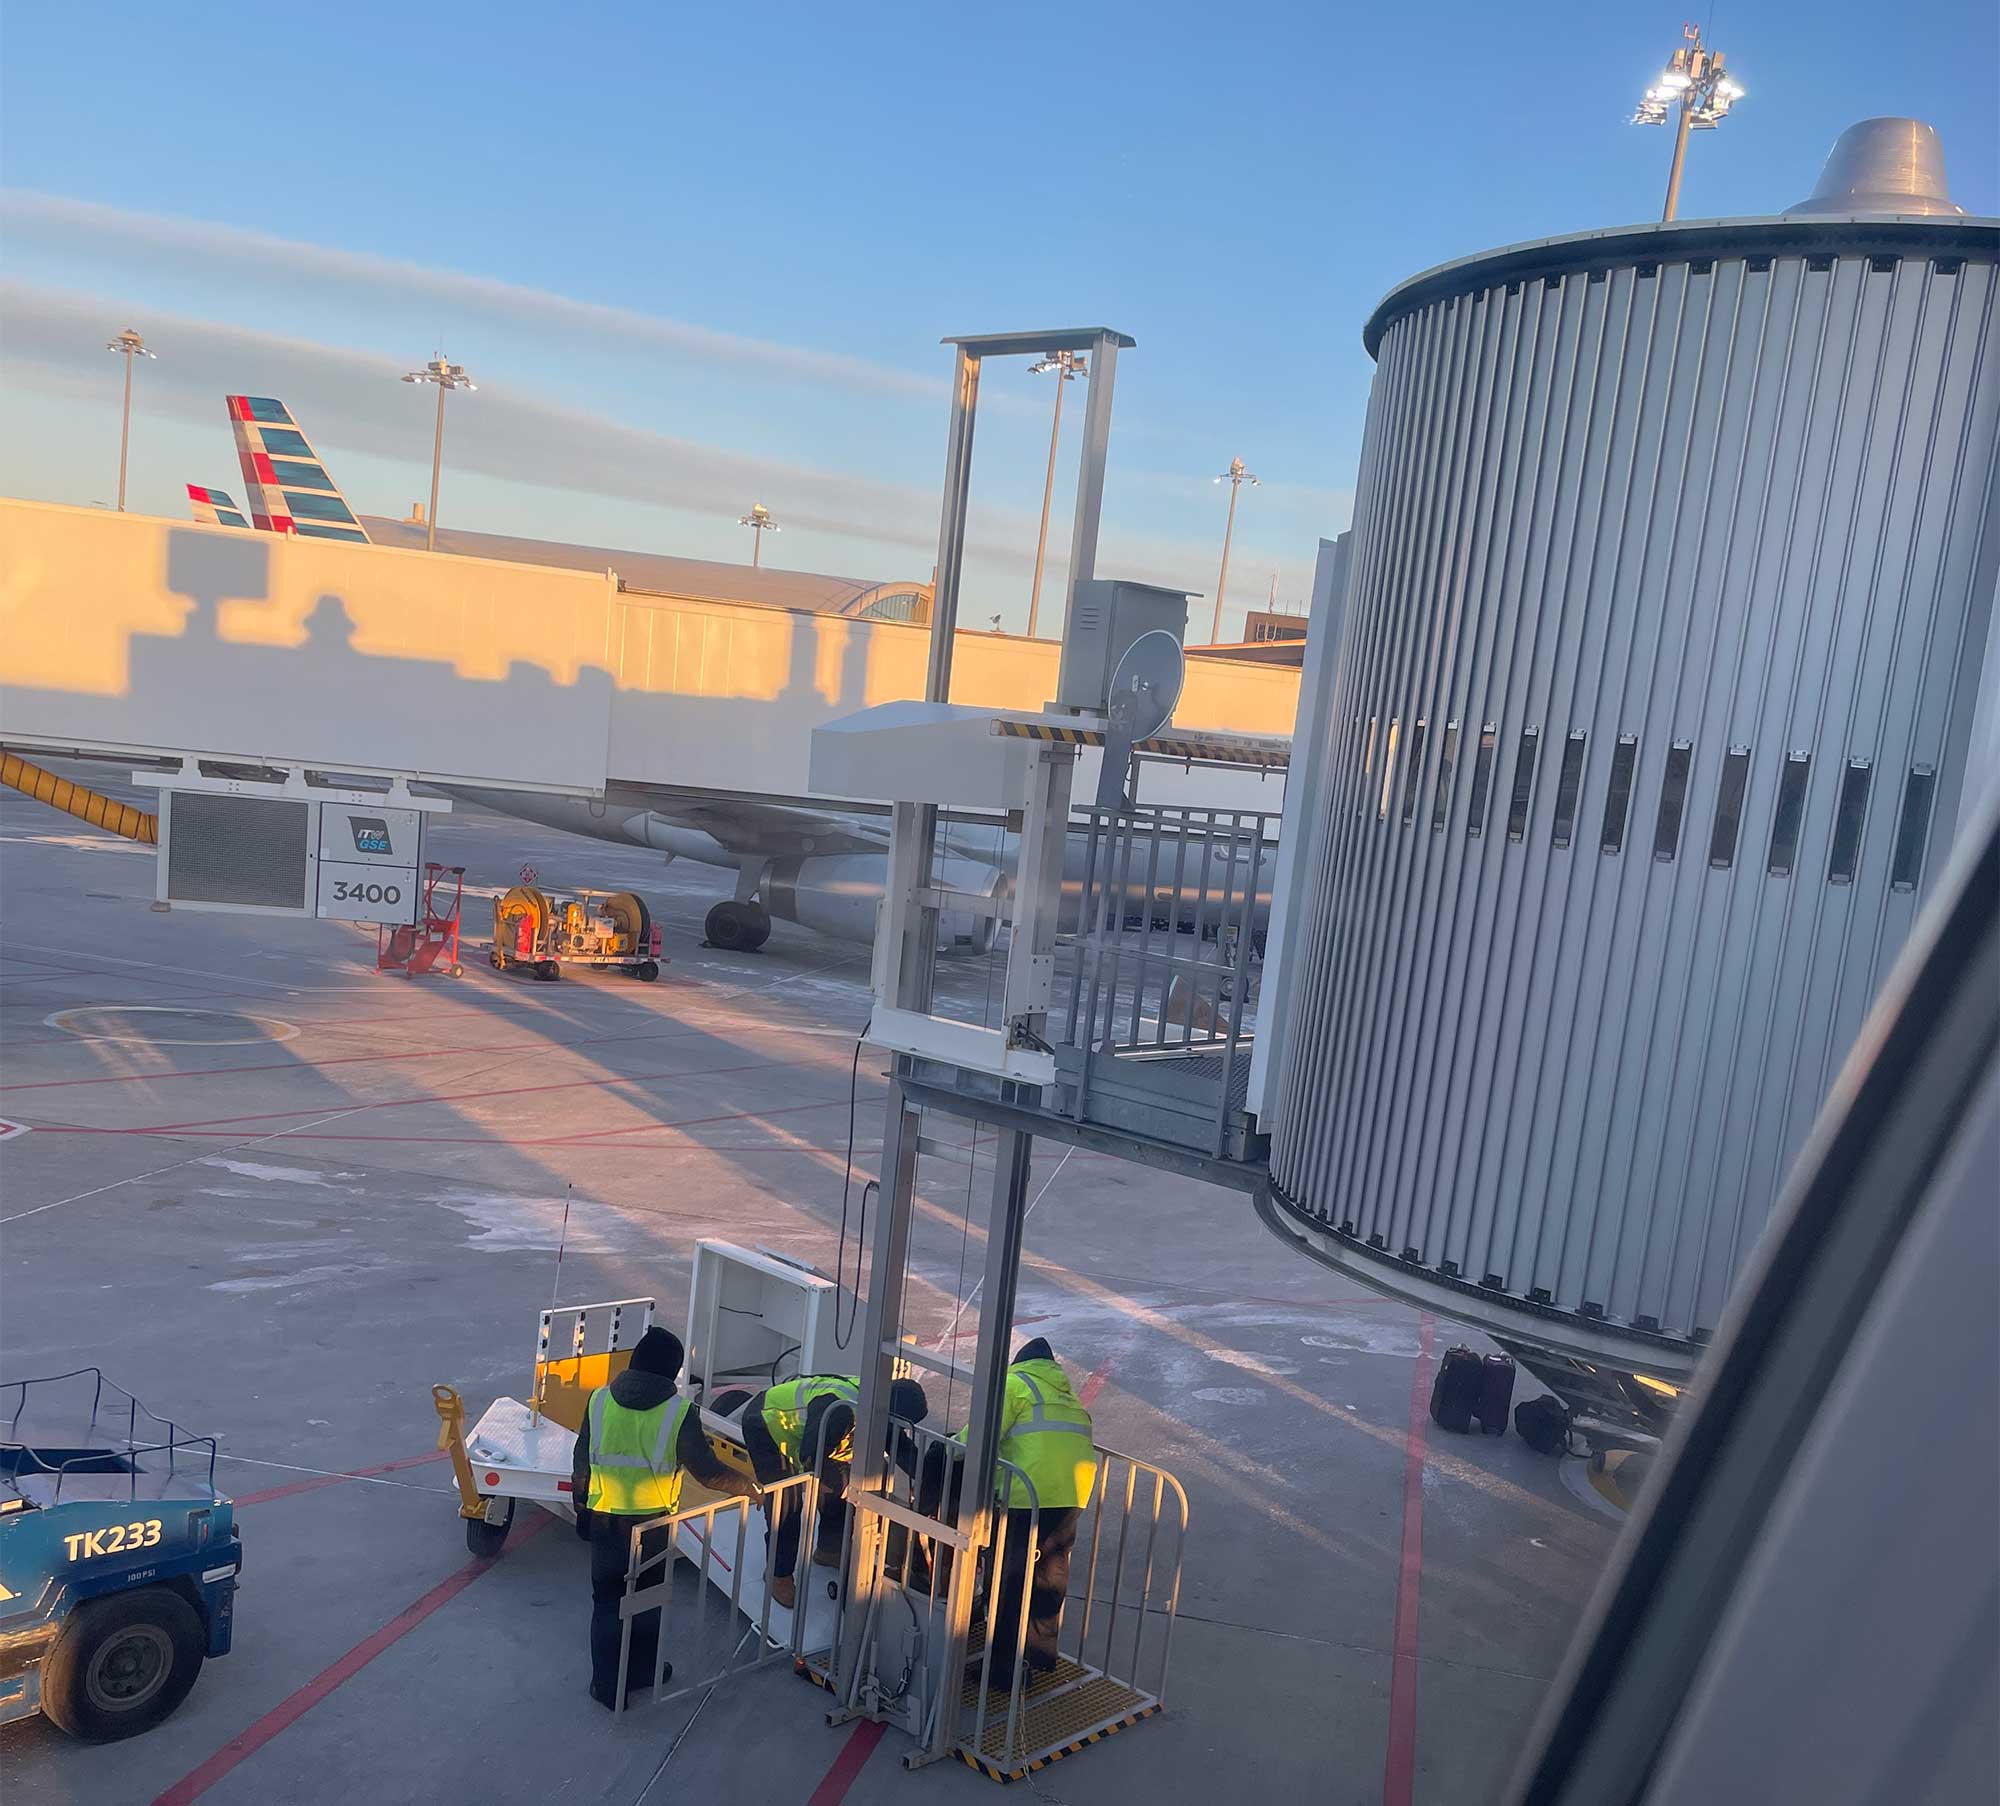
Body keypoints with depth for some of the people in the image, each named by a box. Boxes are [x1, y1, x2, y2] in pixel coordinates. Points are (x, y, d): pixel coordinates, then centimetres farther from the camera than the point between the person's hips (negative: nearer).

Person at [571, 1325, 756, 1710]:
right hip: (652, 1525, -1)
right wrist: (745, 1486, 1)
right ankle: (641, 1671, 34)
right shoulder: (679, 1412, -16)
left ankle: (607, 1684, 22)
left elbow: (581, 1467, 1)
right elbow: (708, 1472, -16)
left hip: (604, 1521, 2)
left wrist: (582, 1510, 16)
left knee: (607, 1602, 16)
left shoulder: (600, 1401, -7)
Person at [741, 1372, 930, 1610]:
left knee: (840, 1488, 6)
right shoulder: (841, 1410, -40)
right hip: (765, 1423, -8)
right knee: (786, 1505, -11)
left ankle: (829, 1550, 28)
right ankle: (779, 1574, 9)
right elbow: (812, 1459, -36)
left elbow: (900, 1447, -4)